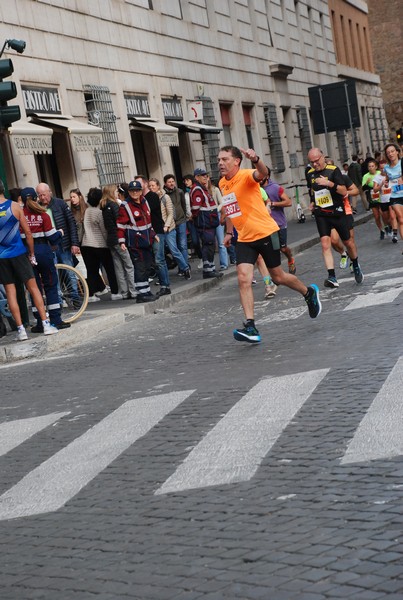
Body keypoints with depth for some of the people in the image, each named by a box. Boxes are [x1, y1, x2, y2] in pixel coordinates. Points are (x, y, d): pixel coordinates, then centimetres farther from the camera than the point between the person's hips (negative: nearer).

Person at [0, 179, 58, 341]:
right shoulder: (15, 206, -4)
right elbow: (27, 232, -3)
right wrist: (32, 253, 8)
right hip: (18, 253, 0)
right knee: (33, 287, 6)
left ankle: (21, 329, 4)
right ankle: (46, 324, 4)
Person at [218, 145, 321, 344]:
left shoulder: (246, 175, -15)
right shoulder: (222, 183, 8)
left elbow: (262, 173, -40)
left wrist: (255, 160, -60)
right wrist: (229, 232, 23)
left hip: (265, 233, -6)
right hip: (244, 238, 6)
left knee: (278, 277, 8)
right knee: (243, 279, -13)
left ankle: (309, 293, 37)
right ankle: (250, 327, -15)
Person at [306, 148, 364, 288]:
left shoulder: (333, 170, -10)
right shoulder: (310, 174, 6)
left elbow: (344, 191, -18)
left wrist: (329, 183, -30)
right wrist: (312, 202, 11)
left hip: (337, 212, -3)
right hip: (321, 214, 3)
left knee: (348, 242, 10)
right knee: (325, 244, -14)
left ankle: (356, 266, 38)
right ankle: (332, 277, -19)